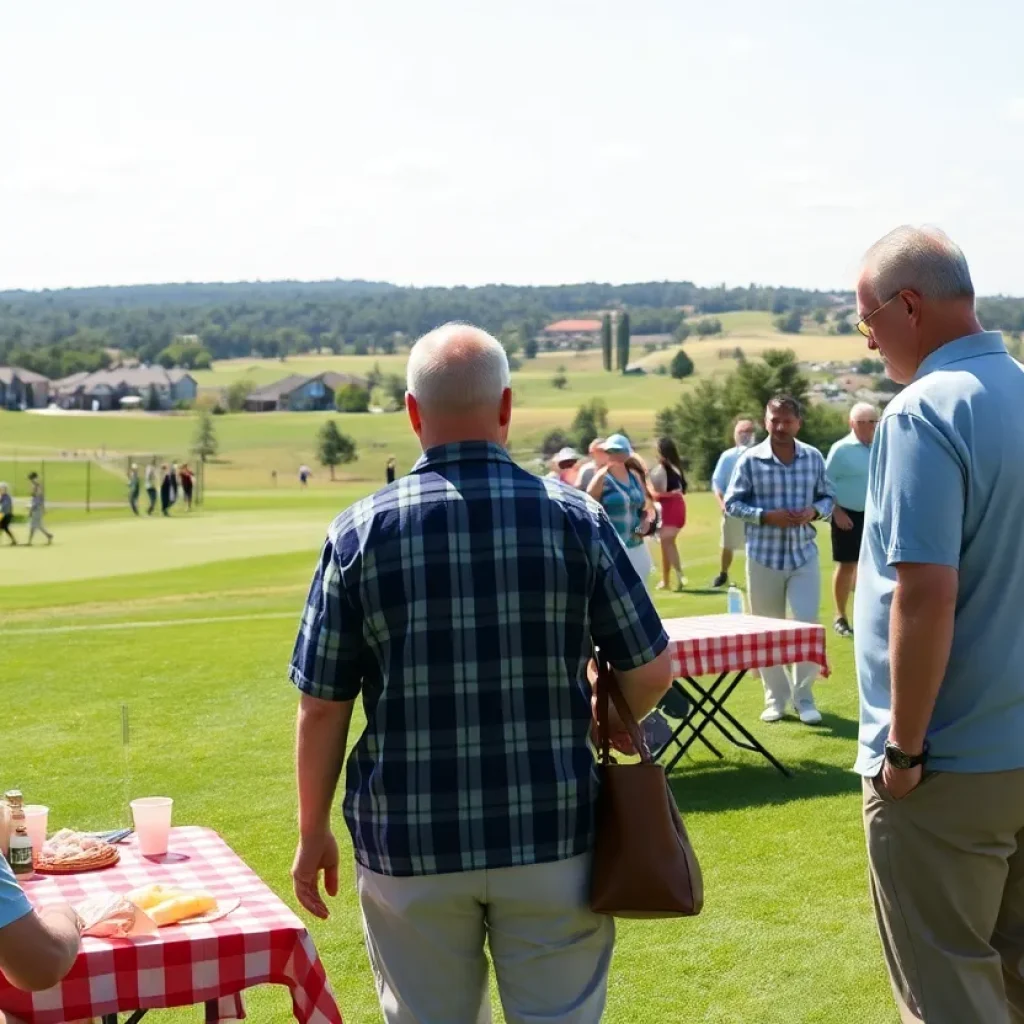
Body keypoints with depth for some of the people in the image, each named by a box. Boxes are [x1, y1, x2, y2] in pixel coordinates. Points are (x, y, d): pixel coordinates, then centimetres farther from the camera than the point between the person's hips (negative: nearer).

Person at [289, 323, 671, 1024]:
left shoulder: (359, 533, -6)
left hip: (410, 845, 0)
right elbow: (650, 672, -1)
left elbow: (322, 707, -4)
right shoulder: (575, 518, -5)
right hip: (551, 836, 0)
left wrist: (313, 834, 9)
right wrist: (605, 725, 20)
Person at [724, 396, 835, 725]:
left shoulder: (813, 457, 3)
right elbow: (732, 503, -3)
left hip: (804, 555, 1)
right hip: (764, 557, -1)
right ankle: (776, 697, 21)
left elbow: (827, 497, 11)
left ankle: (803, 695, 11)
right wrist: (766, 516, -16)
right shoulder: (750, 460, -5)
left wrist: (814, 511, -11)